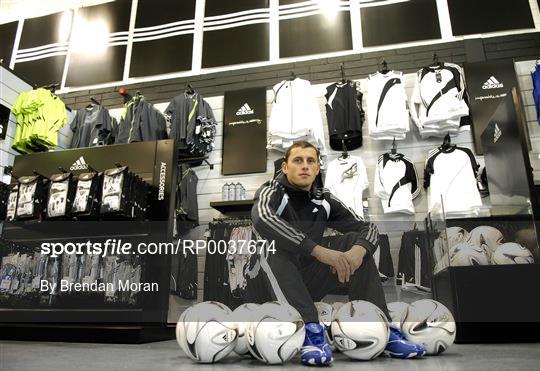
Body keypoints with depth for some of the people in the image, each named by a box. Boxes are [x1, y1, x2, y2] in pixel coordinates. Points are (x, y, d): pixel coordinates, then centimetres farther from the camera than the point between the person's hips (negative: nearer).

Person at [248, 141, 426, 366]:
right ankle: (310, 330, -40)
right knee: (272, 245, -32)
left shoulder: (324, 202, 3)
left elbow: (368, 228, -2)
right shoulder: (272, 192, -10)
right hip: (266, 285, -4)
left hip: (306, 284, 4)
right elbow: (262, 219, -34)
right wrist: (318, 250, -41)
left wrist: (359, 250, -26)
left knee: (353, 241, -10)